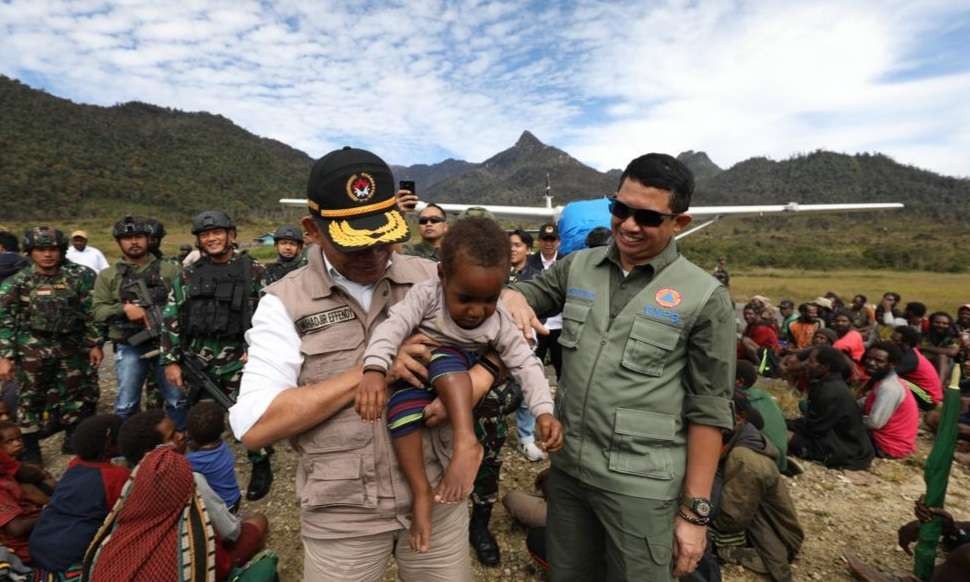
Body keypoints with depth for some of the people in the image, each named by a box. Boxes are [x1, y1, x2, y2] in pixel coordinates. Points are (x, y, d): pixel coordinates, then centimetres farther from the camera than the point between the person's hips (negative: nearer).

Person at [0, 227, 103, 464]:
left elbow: (89, 313, 7)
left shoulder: (75, 278, 3)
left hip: (70, 347, 3)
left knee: (82, 394, 10)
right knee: (32, 399, 5)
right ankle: (29, 450, 21)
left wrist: (95, 344, 4)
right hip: (32, 350, -3)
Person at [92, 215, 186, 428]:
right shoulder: (108, 276, 8)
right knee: (125, 405, 8)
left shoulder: (169, 270, 5)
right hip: (129, 349, 0)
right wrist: (124, 309, -16)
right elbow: (98, 311, 1)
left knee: (178, 400, 8)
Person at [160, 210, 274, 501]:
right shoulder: (189, 274, 7)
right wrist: (171, 360, 2)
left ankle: (261, 467, 19)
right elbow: (171, 319, 8)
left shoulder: (253, 271, -1)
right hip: (197, 362, 4)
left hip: (239, 360, -3)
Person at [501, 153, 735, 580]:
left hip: (640, 484, -4)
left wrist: (695, 511, -7)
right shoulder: (577, 266, 0)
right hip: (567, 466, 4)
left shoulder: (704, 299, -10)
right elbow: (525, 291, 13)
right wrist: (512, 299, -12)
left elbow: (708, 412, -8)